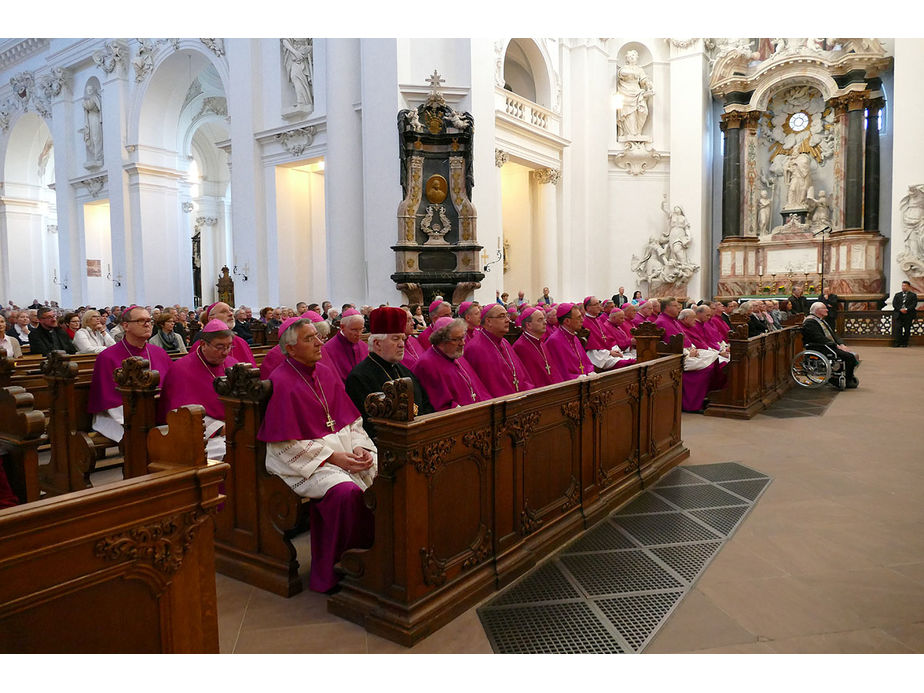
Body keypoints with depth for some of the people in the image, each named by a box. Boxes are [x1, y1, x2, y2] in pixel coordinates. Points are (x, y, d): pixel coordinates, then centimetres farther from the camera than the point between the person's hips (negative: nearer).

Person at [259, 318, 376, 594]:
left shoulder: (326, 373, 11)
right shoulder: (280, 382, -10)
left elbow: (351, 418, 12)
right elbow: (285, 444, -13)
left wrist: (359, 446, -7)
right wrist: (331, 457, -18)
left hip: (343, 449, 7)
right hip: (302, 459, -7)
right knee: (345, 491, -32)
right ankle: (326, 574, -14)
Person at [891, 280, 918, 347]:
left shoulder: (913, 295, 9)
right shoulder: (897, 295, 16)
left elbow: (914, 304, -4)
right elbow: (894, 304, 5)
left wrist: (906, 309, -17)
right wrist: (900, 309, -11)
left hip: (908, 315, -1)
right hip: (899, 314, 1)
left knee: (907, 329, -1)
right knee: (898, 328, -8)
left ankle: (904, 343, 4)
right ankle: (898, 343, -7)